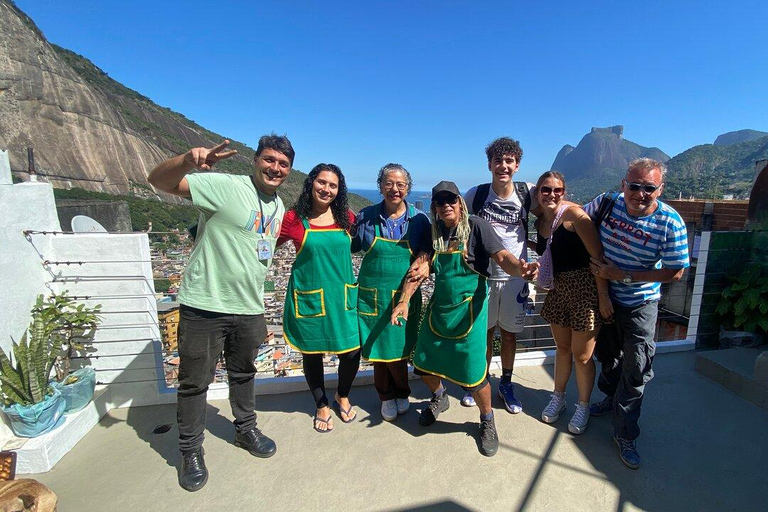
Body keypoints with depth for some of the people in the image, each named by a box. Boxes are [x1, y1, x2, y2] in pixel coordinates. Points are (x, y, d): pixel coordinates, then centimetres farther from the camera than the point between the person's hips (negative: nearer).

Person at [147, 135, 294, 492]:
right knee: (194, 381, 11)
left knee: (243, 374, 22)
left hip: (248, 309, 6)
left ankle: (245, 429, 44)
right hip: (204, 306, -5)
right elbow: (159, 181, -20)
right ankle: (190, 451, 32)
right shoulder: (225, 186, -13)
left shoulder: (278, 206, 8)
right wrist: (188, 160, -42)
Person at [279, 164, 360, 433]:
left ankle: (342, 397, 38)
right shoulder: (295, 219, -6)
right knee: (312, 354, 12)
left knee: (352, 351, 5)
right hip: (309, 297, -2)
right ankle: (322, 406, 40)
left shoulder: (346, 218, 2)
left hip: (343, 296, 2)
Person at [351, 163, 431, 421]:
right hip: (372, 295, 1)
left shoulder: (419, 219, -1)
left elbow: (428, 253, 5)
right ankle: (386, 397, 35)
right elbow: (350, 246, 9)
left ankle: (401, 393, 36)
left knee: (396, 350, 6)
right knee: (377, 350, 10)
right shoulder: (366, 216, -1)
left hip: (405, 296, -1)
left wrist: (425, 262, -16)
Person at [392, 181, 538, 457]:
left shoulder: (476, 226, -10)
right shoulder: (432, 232, 3)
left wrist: (519, 267, -43)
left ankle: (487, 420, 28)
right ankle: (439, 398, 47)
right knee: (423, 363, 14)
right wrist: (404, 300, -5)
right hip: (438, 308, 5)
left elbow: (501, 256, -21)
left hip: (468, 309, -5)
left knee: (472, 374, -4)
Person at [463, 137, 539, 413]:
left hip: (515, 277, 1)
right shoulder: (475, 194, -6)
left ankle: (506, 384, 34)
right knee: (484, 333, 12)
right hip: (482, 275, 0)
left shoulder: (527, 192, -5)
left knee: (509, 335, 13)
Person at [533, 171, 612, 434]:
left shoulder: (574, 214, -15)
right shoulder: (540, 220, 5)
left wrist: (603, 295, -18)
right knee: (562, 348, 19)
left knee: (582, 355, 6)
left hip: (584, 290, -6)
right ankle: (558, 398, 37)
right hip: (558, 289, 6)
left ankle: (583, 407, 29)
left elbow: (598, 255, -18)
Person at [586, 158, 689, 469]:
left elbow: (675, 272, -17)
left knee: (635, 370, 3)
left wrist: (623, 275, -24)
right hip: (603, 296, 3)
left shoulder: (670, 223, -21)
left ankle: (624, 434, 21)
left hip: (640, 304, -3)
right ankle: (611, 399, 49)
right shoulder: (607, 202, -14)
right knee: (608, 353, 23)